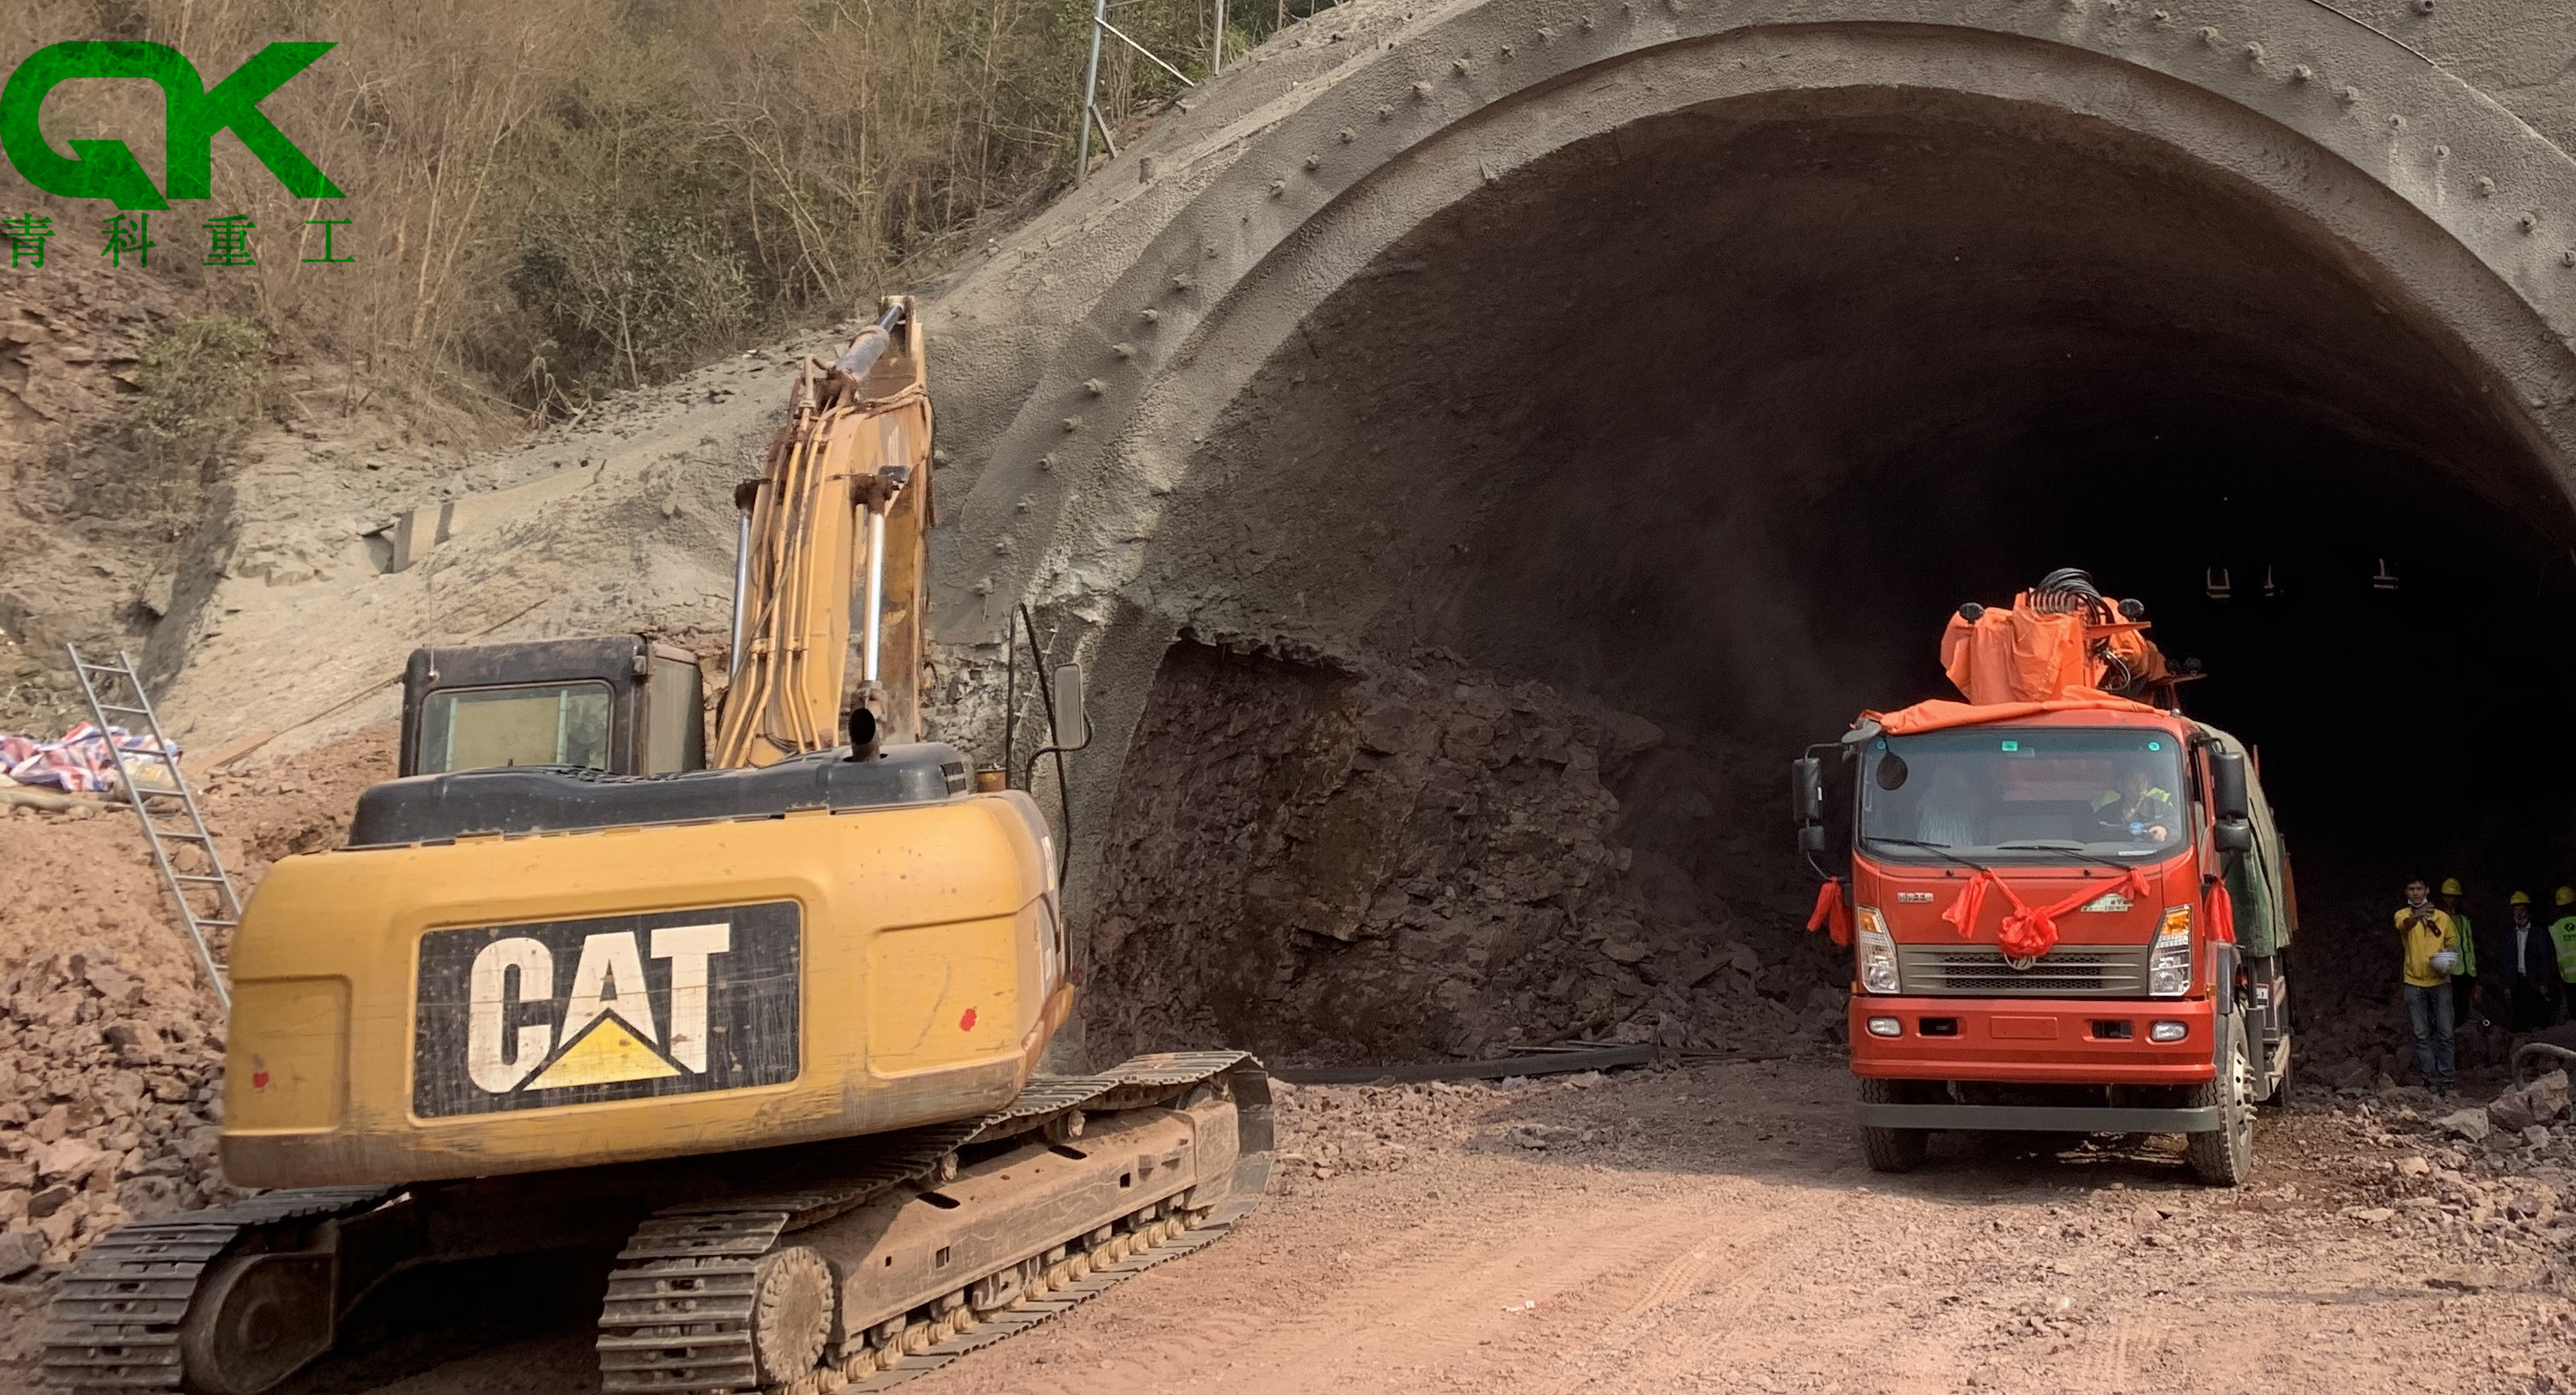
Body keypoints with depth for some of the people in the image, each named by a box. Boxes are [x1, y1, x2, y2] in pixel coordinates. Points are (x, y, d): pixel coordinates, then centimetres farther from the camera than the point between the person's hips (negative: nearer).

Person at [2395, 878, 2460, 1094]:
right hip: (2414, 983, -1)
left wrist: (2449, 957, -7)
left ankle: (2444, 1080, 2)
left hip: (2440, 982, 1)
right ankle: (2430, 1080, 3)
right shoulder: (2402, 915, 1)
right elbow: (2405, 925, -24)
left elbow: (2452, 943, 18)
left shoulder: (2442, 917, 6)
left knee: (2444, 1033, -2)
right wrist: (2417, 916, -48)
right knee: (2421, 1035, 0)